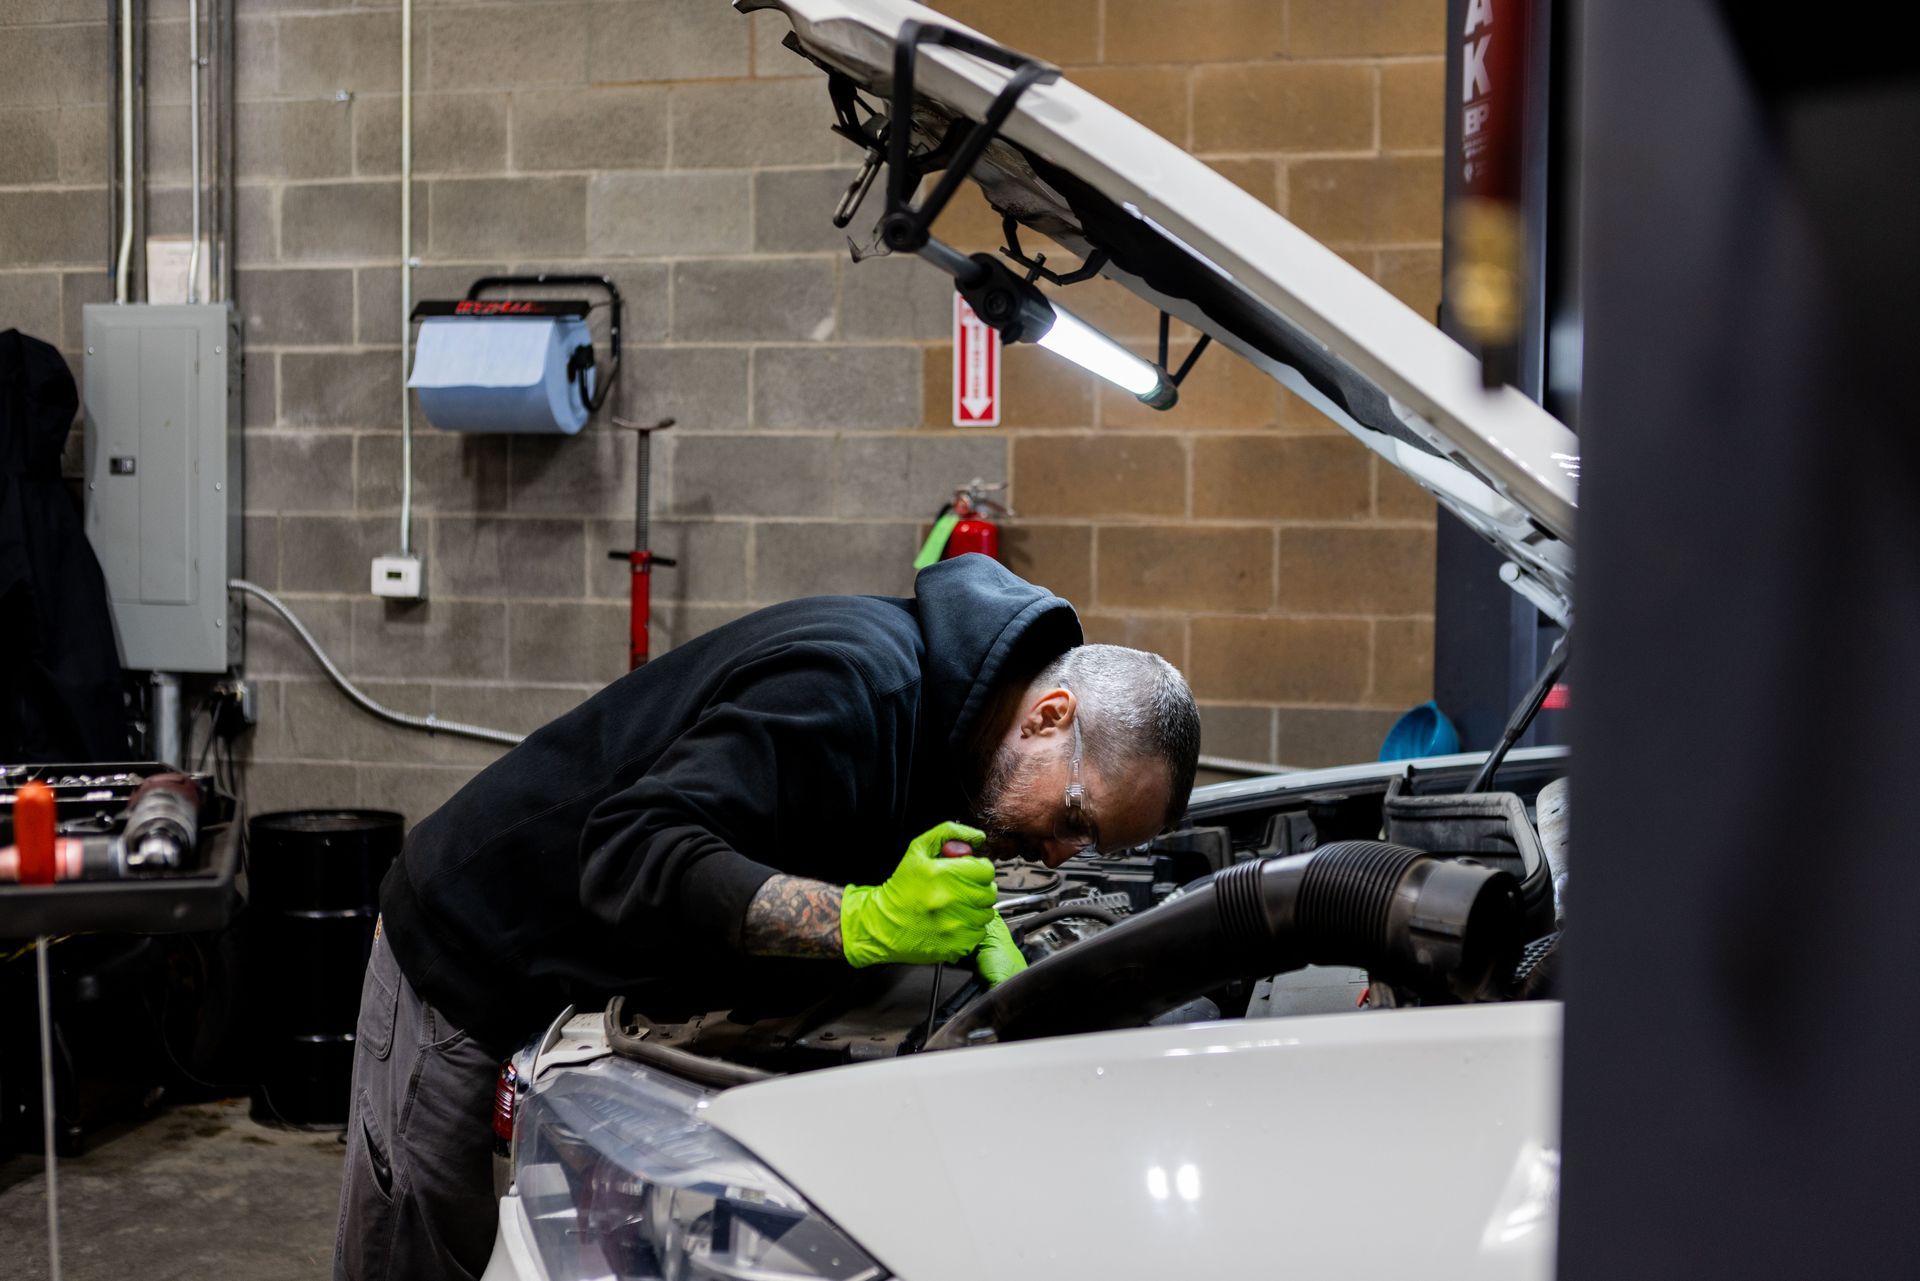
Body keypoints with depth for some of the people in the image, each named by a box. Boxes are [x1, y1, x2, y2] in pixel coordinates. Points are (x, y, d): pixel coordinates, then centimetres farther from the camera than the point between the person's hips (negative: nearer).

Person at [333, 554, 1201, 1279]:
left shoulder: (947, 715, -3)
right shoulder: (846, 684, -33)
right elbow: (634, 856, -38)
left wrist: (969, 921, -14)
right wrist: (871, 920, -43)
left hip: (608, 997, 8)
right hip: (468, 955, -8)